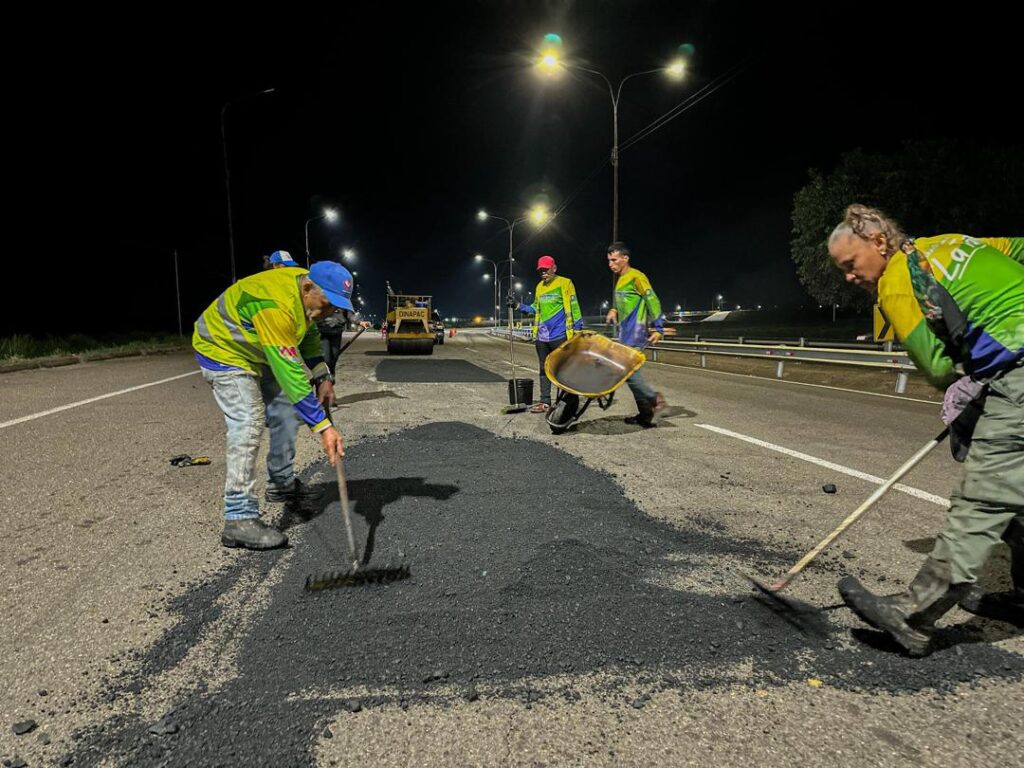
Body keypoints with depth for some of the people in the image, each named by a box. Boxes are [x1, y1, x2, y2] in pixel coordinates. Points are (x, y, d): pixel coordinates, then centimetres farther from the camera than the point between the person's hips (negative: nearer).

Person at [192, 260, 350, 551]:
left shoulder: (309, 288, -9)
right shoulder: (276, 306, -37)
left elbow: (309, 333, 9)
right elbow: (291, 374, -39)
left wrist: (323, 377, -3)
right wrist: (323, 427, -39)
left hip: (256, 352, 10)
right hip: (223, 349, -9)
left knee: (285, 412, 11)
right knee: (248, 426, -20)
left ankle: (282, 484, 29)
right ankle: (239, 519, -18)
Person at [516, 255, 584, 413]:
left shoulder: (564, 283, -4)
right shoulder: (539, 287, 14)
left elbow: (573, 307, -7)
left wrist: (578, 329, -10)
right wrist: (520, 306, 7)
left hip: (560, 336, -7)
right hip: (542, 336, 7)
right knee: (544, 369, 11)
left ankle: (570, 402, 6)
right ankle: (545, 402, 18)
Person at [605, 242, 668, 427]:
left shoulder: (636, 277, -10)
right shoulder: (620, 279, 17)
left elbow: (652, 301, -13)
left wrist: (658, 328, -17)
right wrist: (614, 310, 11)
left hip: (635, 332, -9)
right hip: (625, 332, 9)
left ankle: (653, 398, -7)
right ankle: (645, 414, 11)